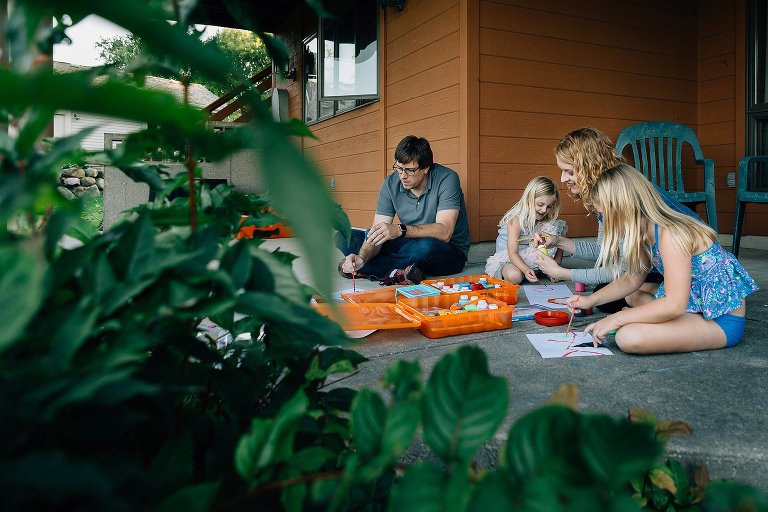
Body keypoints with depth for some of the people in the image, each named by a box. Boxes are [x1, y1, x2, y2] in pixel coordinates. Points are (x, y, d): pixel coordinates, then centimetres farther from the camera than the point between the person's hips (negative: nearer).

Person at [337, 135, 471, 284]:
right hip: (411, 245, 4)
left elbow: (444, 232, -31)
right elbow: (376, 234, -12)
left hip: (451, 250, -4)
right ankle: (397, 272, -23)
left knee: (426, 246, -41)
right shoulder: (391, 183, -8)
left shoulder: (446, 179, -20)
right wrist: (362, 257, -33)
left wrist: (400, 230, -43)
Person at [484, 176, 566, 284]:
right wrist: (526, 270, -45)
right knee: (514, 276, -39)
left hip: (531, 258, 4)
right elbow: (512, 253, -29)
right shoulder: (517, 219, -23)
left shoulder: (549, 221, -6)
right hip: (509, 259, -4)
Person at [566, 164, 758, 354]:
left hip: (721, 322, -9)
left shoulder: (671, 234, -27)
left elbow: (675, 305, -32)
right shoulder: (647, 232, 1)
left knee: (629, 337, -29)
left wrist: (616, 319, -26)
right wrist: (591, 300, 6)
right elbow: (632, 280, 14)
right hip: (695, 305, 10)